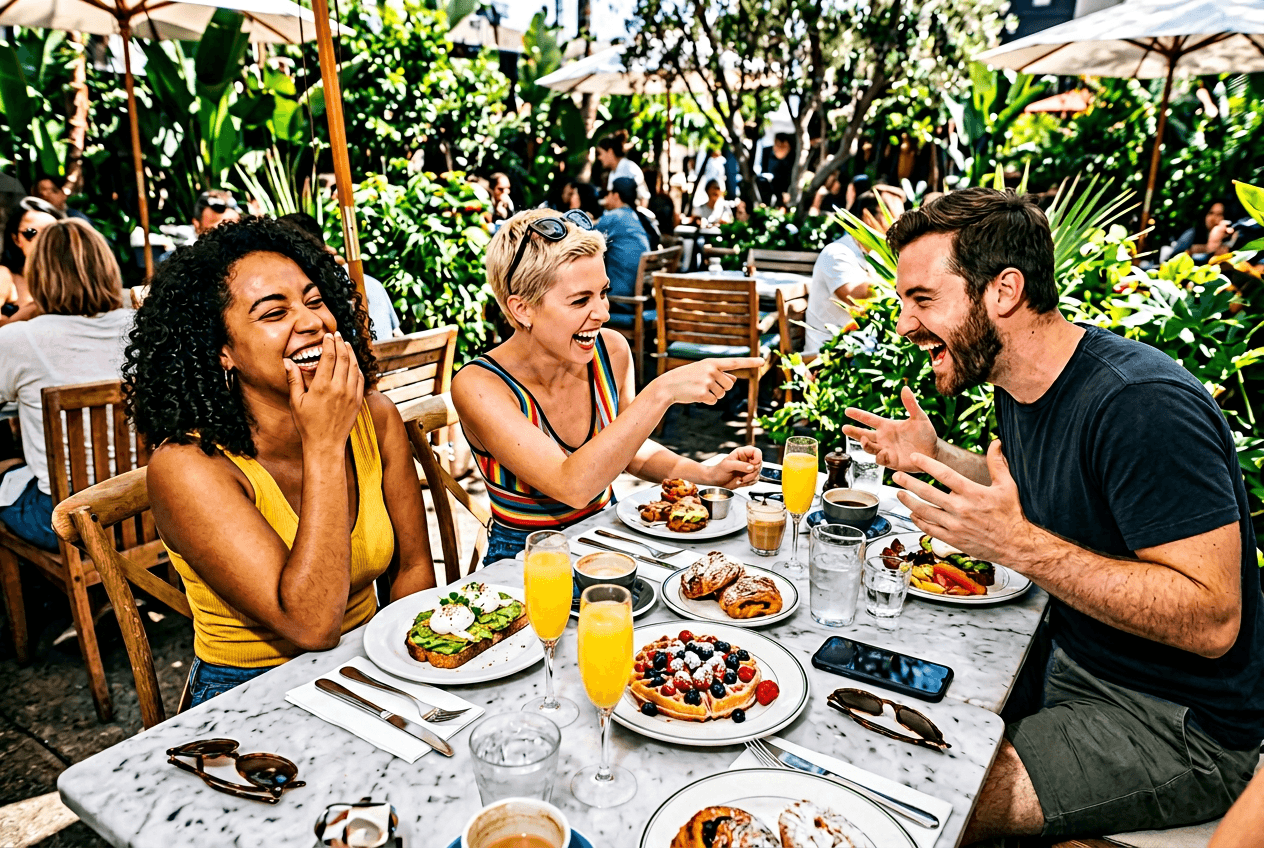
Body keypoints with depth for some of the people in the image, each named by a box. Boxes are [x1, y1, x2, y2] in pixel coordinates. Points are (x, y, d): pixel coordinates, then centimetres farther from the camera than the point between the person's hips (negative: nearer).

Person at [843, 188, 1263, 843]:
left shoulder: (1142, 404, -28)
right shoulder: (1019, 385, 0)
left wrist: (1018, 544, -35)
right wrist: (937, 458, 4)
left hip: (1181, 723, -8)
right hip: (1069, 656, 9)